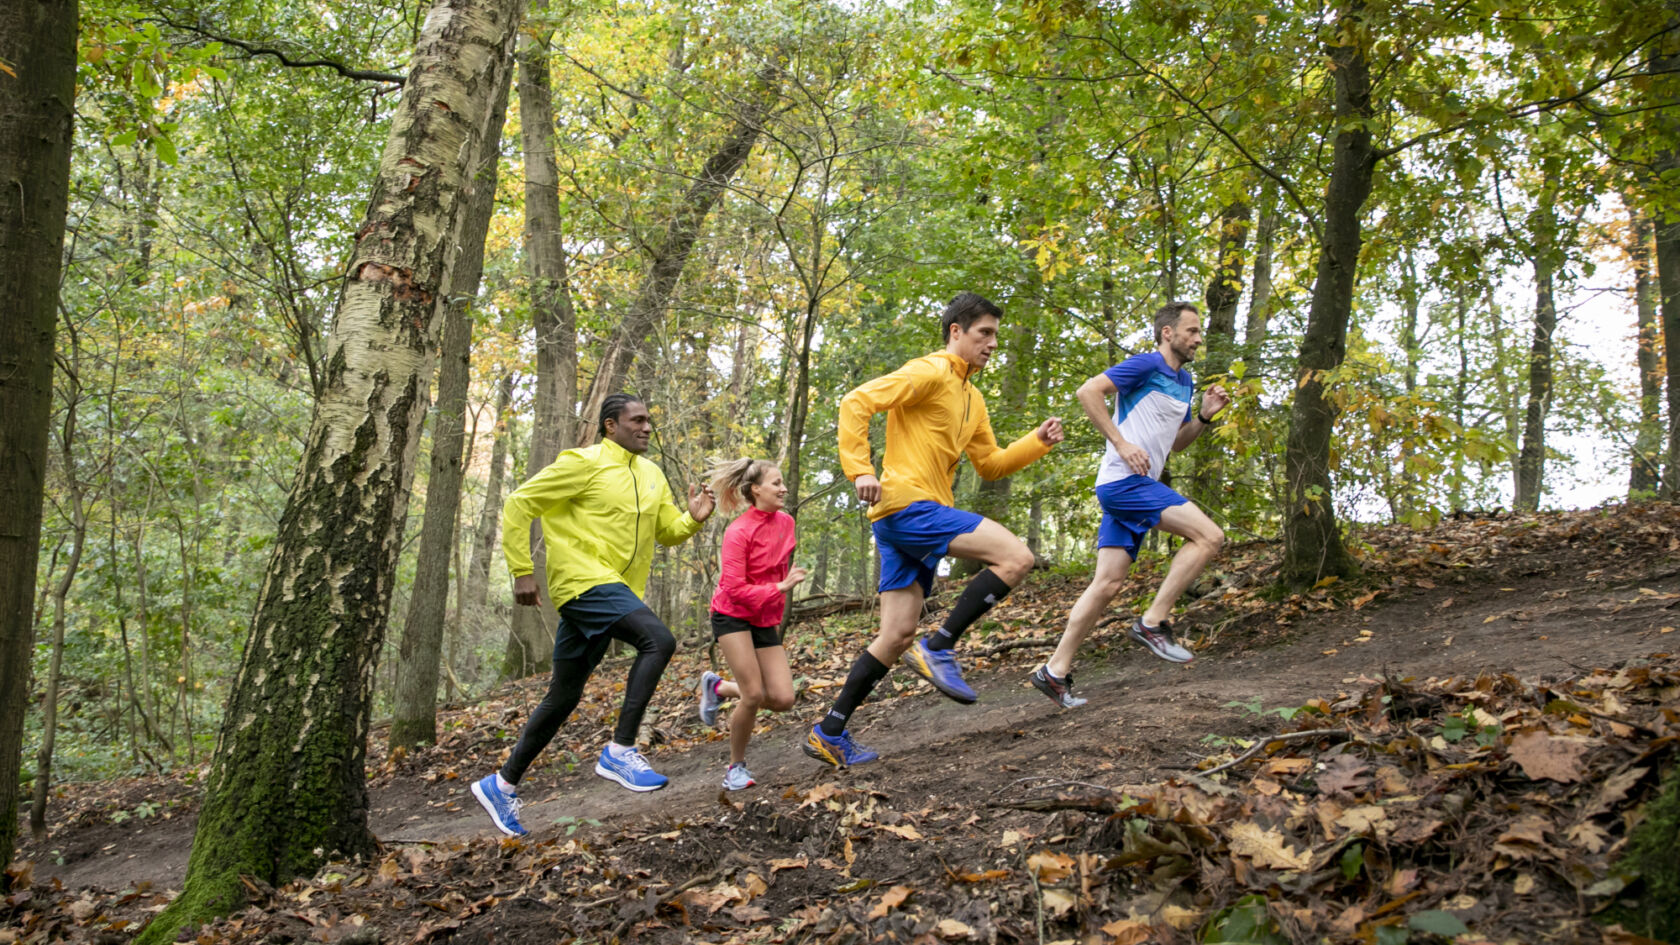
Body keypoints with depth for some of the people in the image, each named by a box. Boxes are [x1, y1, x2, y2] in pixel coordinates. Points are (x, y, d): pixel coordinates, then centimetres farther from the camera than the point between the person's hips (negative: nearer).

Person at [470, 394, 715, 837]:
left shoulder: (651, 474, 14)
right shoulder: (584, 464, -8)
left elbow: (667, 531, 18)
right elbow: (519, 505, -7)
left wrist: (693, 518, -4)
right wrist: (521, 571, -11)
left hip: (616, 591, 8)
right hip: (584, 580, -8)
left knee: (563, 698, 13)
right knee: (658, 640, -26)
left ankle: (503, 784, 25)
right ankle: (620, 750, -19)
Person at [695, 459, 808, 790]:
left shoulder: (785, 522, 2)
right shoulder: (738, 532, -17)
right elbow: (734, 588, -21)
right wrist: (780, 588, -28)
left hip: (766, 620, 6)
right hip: (733, 616, -6)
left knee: (783, 699, -4)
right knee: (754, 695, -15)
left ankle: (719, 687, 20)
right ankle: (736, 766, 6)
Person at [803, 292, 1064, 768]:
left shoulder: (972, 398, 24)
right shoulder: (929, 373, -6)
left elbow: (990, 464, 26)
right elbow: (856, 403, -14)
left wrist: (1039, 441, 12)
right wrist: (860, 470, -21)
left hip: (907, 520, 10)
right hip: (908, 505, -10)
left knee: (897, 635, 8)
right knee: (1016, 556, -16)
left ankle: (830, 733, 13)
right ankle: (938, 648, -12)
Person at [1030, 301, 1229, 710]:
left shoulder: (1184, 381, 20)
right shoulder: (1147, 365, -7)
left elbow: (1175, 442, 28)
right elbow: (1089, 391, -16)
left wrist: (1205, 416, 12)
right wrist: (1122, 443, -19)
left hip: (1138, 486, 9)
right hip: (1124, 480, -9)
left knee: (1108, 583, 4)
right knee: (1208, 535, -15)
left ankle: (1056, 670, 7)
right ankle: (1153, 622, -11)